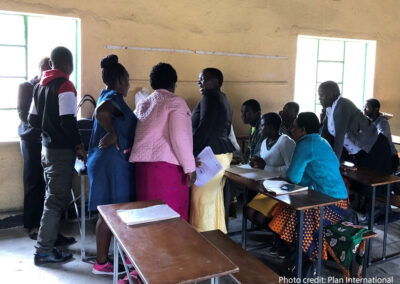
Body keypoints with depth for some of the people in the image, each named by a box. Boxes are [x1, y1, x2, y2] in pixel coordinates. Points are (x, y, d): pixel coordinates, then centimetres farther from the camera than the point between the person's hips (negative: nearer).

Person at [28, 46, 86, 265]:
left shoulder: (40, 85, 12)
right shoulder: (65, 86, -14)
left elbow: (32, 119, 14)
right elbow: (68, 121, -21)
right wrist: (79, 146, -12)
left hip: (46, 147, 9)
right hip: (61, 150, -8)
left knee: (52, 197, 19)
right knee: (56, 200, -1)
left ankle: (50, 239, 30)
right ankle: (44, 251, 6)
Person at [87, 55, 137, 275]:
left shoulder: (106, 96, 16)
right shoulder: (114, 98, -15)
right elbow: (101, 112, -36)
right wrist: (113, 133, -24)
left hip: (106, 159, 10)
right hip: (112, 161, -10)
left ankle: (103, 257, 30)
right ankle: (101, 263, 11)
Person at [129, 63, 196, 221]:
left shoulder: (142, 104, 19)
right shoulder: (175, 102, -2)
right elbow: (179, 136, -13)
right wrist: (189, 167, -10)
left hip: (141, 164, 7)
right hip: (166, 165, -7)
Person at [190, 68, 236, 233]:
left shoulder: (210, 98, -11)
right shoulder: (223, 99, 19)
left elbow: (203, 129, -19)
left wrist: (190, 154, -16)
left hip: (211, 156, -10)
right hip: (224, 153, 10)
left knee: (202, 200, -6)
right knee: (215, 198, 16)